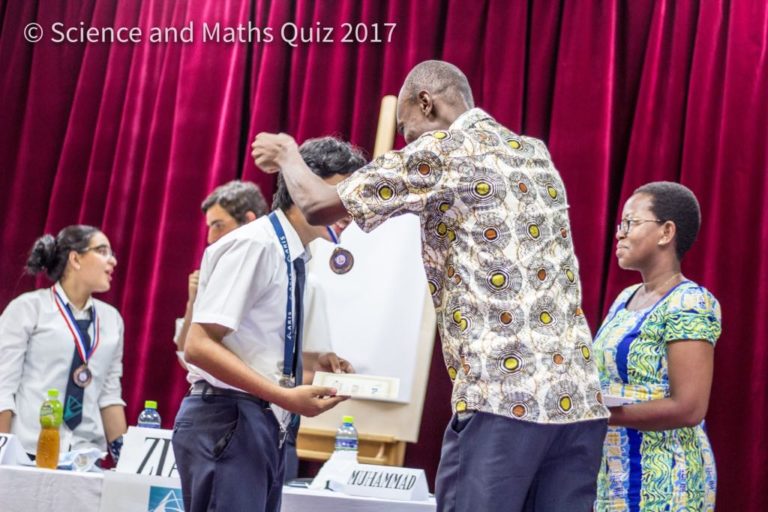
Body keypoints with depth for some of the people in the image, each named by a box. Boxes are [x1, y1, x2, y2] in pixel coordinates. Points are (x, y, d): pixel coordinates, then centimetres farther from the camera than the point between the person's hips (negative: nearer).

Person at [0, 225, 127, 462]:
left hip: (86, 453, 4)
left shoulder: (112, 318, 12)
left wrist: (123, 454, 5)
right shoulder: (28, 307, 0)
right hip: (29, 450, -4)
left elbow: (110, 394, 12)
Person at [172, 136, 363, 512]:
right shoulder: (255, 244, -13)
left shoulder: (294, 255, 13)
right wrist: (285, 396, -23)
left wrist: (313, 361, 8)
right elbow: (199, 346, -20)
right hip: (228, 422, -9)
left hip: (264, 425, 9)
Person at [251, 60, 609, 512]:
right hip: (579, 397, 7)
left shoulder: (442, 149, 0)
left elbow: (318, 204, 5)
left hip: (503, 396, -7)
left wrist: (286, 153, 26)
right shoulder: (535, 153, 21)